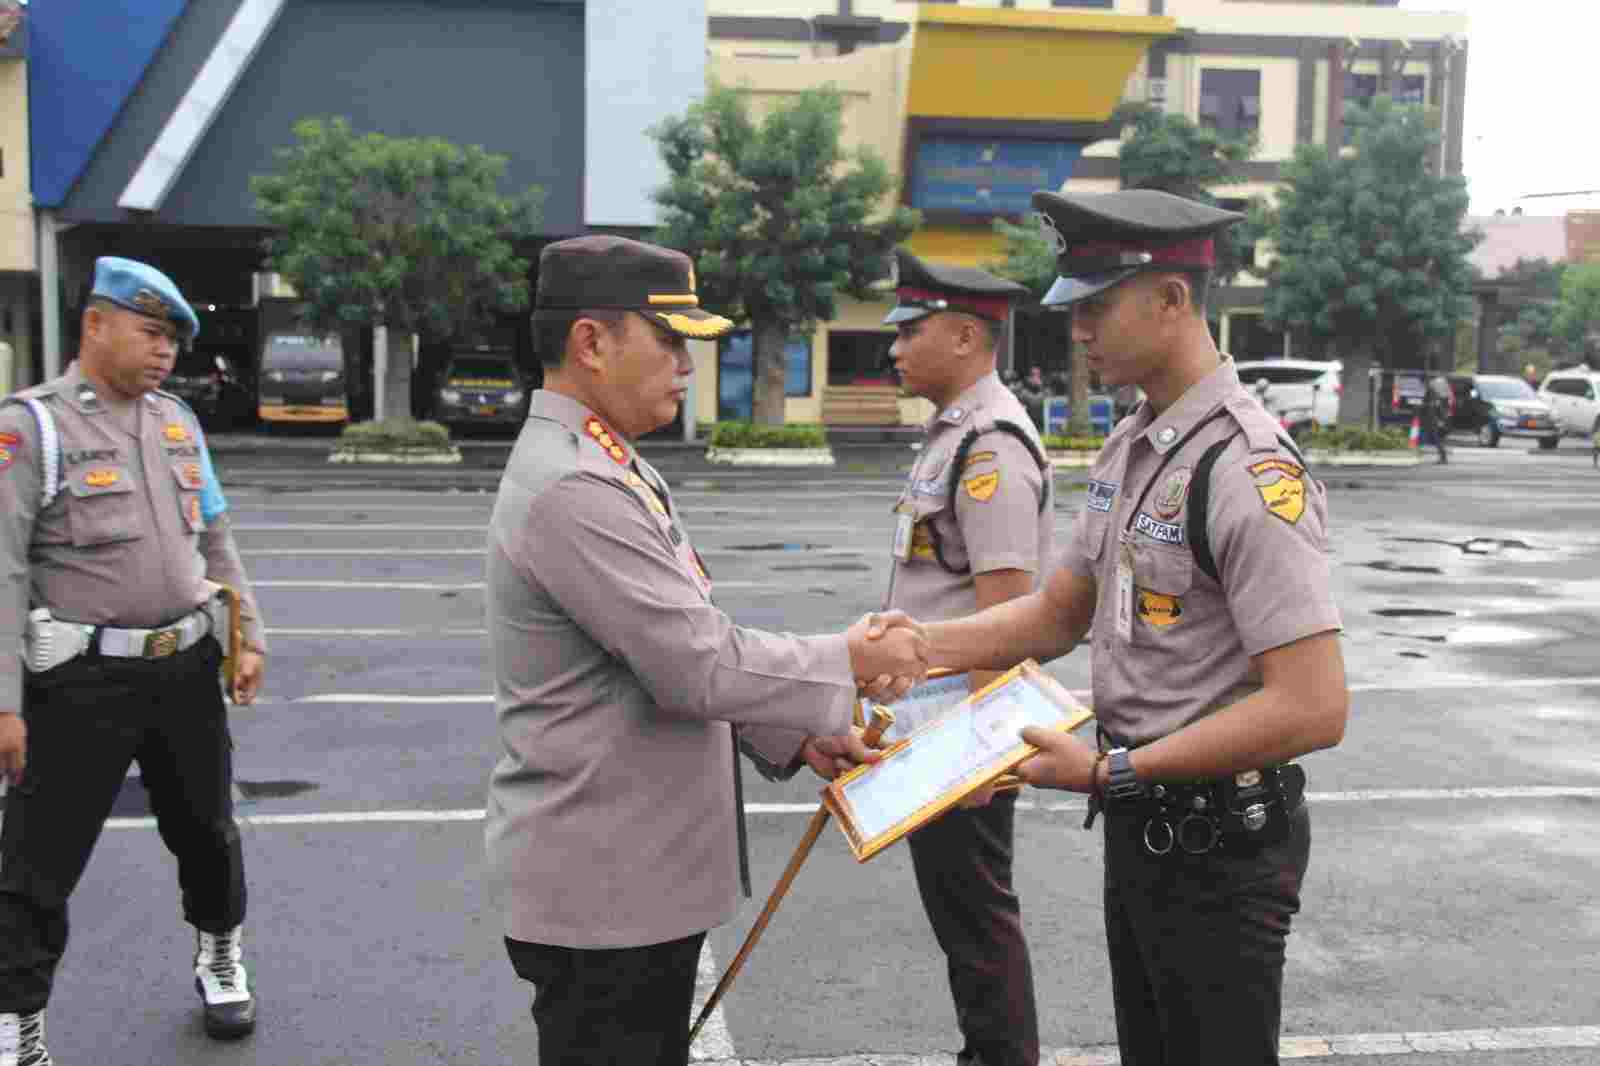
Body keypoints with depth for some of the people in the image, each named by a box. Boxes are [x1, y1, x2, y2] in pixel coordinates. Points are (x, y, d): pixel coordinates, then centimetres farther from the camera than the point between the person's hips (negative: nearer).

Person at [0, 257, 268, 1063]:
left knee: (205, 828, 20)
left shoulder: (177, 422, 10)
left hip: (187, 667, 6)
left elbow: (215, 540, 17)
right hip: (82, 678, -6)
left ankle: (221, 958, 42)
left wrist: (248, 637, 11)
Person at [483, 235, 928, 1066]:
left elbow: (677, 654, 17)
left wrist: (795, 736, 9)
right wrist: (850, 660, -10)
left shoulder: (602, 466, 11)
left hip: (638, 870, 10)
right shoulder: (574, 488, -23)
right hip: (601, 887, -10)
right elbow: (701, 665, -24)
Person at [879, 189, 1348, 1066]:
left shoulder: (1250, 468, -22)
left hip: (1219, 844, -9)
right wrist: (921, 644, -2)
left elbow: (1314, 707, -26)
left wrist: (1109, 771, -22)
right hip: (1139, 824, 9)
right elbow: (1058, 613, 14)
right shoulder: (1125, 450, 7)